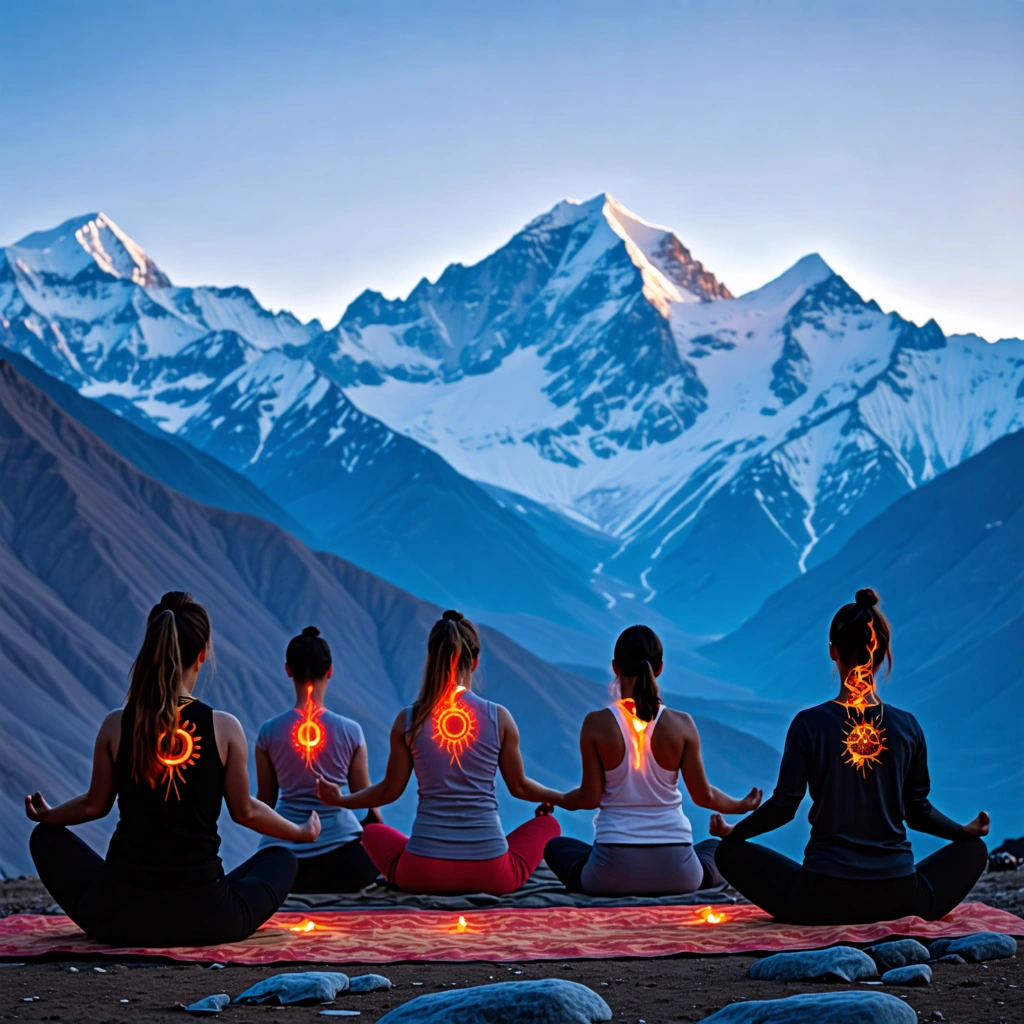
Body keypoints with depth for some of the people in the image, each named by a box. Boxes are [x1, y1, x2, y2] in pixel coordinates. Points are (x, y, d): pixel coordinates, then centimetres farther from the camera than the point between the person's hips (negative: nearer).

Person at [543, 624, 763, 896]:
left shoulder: (597, 724, -8)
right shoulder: (681, 724, -6)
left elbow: (590, 797, -3)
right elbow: (703, 795, 0)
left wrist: (561, 801, 20)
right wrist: (741, 806, 20)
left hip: (613, 871, -1)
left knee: (556, 847, 31)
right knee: (716, 847, 36)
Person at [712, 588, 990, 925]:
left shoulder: (809, 724, -7)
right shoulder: (907, 726, 0)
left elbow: (783, 805, -5)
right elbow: (918, 812, 8)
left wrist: (732, 831, 14)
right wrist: (966, 830, 28)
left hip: (823, 899, -2)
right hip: (898, 897, 3)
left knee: (731, 853, 17)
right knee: (973, 850, 28)